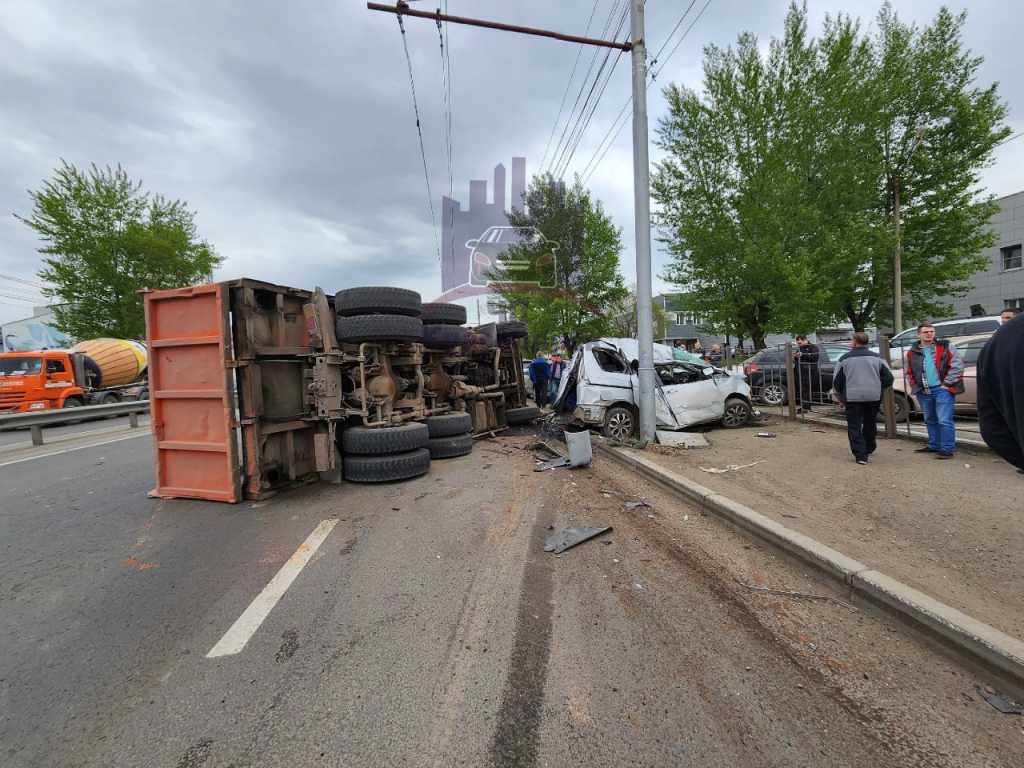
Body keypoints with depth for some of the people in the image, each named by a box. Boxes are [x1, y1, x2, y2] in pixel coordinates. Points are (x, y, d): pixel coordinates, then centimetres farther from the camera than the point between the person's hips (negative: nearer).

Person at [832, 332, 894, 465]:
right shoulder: (877, 358, 5)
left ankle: (860, 455, -6)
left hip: (852, 397, -3)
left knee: (854, 426, 1)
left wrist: (841, 398, 14)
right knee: (870, 424, 20)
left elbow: (837, 383, 1)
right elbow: (889, 378, 3)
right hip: (874, 397, 3)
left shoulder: (844, 359, -1)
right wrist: (879, 390, 19)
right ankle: (869, 449, 35)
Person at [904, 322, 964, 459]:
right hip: (923, 392, 5)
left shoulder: (945, 347, -2)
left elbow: (957, 366, -7)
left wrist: (946, 383, -11)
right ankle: (934, 445, 30)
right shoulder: (912, 352, 9)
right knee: (930, 420, 17)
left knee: (944, 421, -8)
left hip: (942, 389, -5)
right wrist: (914, 386, 9)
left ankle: (947, 449, -2)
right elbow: (909, 372, 18)